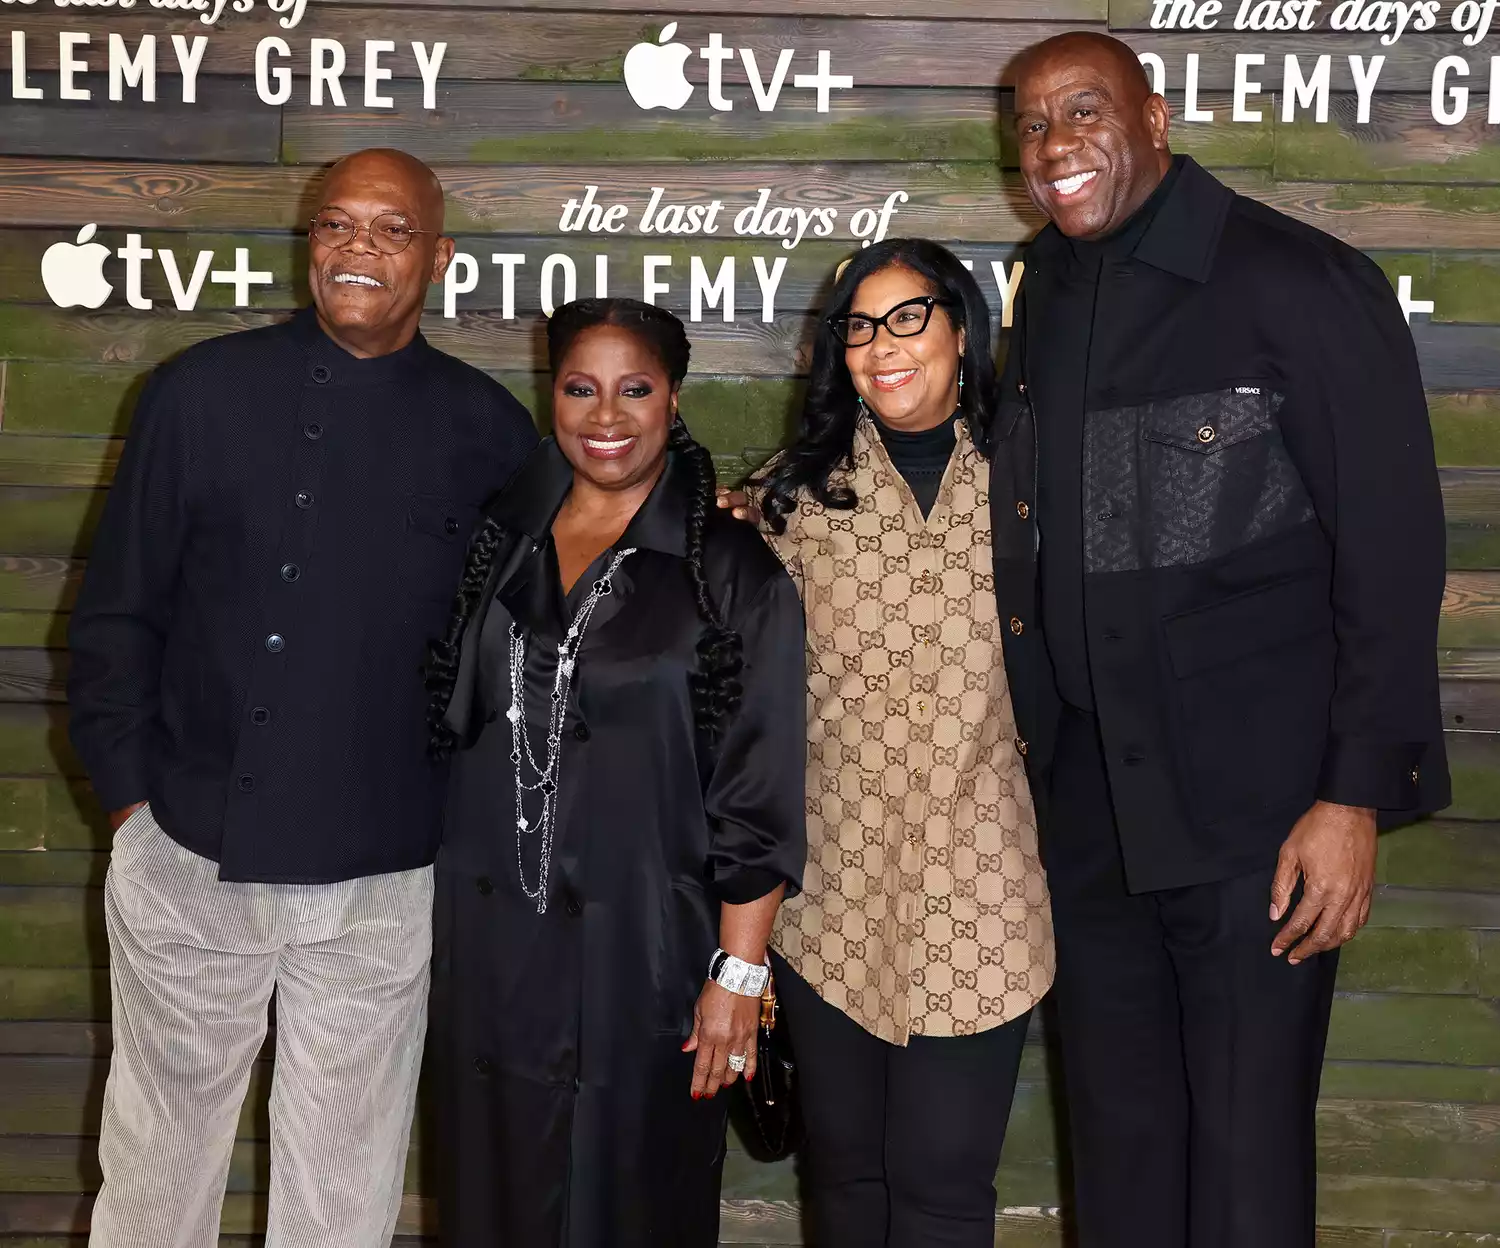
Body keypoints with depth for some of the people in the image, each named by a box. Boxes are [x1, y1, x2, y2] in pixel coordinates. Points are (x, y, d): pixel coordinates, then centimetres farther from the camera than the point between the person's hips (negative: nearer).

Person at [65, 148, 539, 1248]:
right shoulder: (203, 393, 0)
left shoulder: (488, 431, 1)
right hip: (189, 859, 0)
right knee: (160, 1155, 14)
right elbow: (117, 611, 3)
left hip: (382, 881, 0)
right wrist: (129, 788, 0)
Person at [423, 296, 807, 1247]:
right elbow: (448, 732, 14)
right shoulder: (499, 545, 7)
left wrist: (738, 971, -12)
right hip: (491, 945, 4)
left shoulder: (734, 572, -5)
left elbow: (758, 796, -8)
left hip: (644, 952, -3)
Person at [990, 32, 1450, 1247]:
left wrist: (1358, 794, -16)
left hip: (1256, 814, -6)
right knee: (1119, 1144, 17)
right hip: (1087, 804, 6)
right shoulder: (1044, 298, 9)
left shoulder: (1303, 282, -10)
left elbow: (1394, 553, -12)